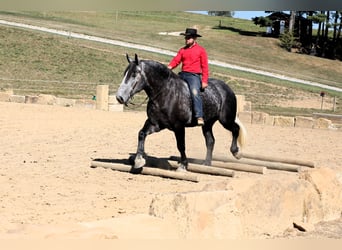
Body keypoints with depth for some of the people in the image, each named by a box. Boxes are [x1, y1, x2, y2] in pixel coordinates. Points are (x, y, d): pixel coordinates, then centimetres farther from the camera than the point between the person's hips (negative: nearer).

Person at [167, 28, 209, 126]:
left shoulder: (201, 50, 3)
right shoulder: (182, 50, 16)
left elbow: (205, 66, 1)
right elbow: (176, 60, 6)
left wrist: (204, 81, -7)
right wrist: (168, 68, -15)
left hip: (194, 75, -6)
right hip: (182, 75, 6)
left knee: (195, 92, -28)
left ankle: (199, 117, -36)